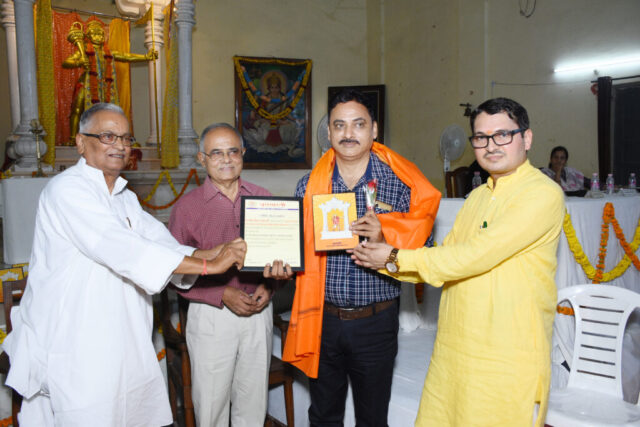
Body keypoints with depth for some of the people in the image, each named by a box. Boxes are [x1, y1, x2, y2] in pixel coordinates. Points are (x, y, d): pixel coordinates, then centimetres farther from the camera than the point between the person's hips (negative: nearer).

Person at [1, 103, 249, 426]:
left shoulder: (125, 198, 17)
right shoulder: (67, 190, -14)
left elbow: (163, 245, 6)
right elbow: (122, 249, -25)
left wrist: (208, 252, -14)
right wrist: (207, 265, -26)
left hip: (125, 347, 8)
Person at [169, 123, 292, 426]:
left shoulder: (263, 199, 4)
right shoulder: (187, 207, -5)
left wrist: (268, 287, -7)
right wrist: (223, 295, -15)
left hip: (259, 313, 3)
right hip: (211, 317, -2)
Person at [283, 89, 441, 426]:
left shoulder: (400, 184, -6)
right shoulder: (309, 186, 0)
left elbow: (422, 250, -6)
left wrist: (384, 239, -22)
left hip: (375, 322, -2)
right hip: (322, 320, 2)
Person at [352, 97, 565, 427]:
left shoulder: (543, 194, -13)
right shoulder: (478, 196, 14)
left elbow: (476, 257, -21)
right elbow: (445, 259, 13)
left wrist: (397, 258, -13)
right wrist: (381, 259, 1)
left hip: (508, 360, -7)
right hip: (452, 351, 7)